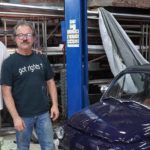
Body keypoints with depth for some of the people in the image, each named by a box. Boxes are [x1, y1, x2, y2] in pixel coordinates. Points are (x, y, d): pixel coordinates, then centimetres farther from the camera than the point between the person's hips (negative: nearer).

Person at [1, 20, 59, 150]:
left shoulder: (42, 59, 4)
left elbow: (50, 82, 10)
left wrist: (55, 105, 1)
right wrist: (15, 117, -15)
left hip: (43, 113, 3)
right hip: (23, 115, -3)